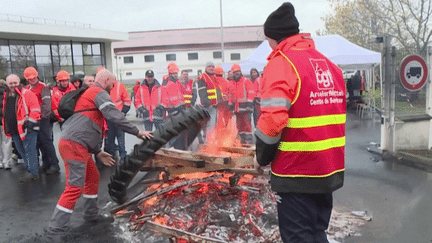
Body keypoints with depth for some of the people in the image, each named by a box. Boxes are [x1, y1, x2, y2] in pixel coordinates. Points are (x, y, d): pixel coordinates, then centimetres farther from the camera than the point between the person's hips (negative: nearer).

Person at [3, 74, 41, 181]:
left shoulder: (27, 94, -9)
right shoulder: (7, 97, 15)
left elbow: (35, 110, -13)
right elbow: (5, 113, 25)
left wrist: (30, 122, -18)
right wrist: (7, 127, 21)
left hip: (27, 128, -8)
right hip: (14, 129, 8)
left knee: (29, 150, -5)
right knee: (21, 151, 13)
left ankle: (32, 172, -1)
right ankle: (30, 169, 24)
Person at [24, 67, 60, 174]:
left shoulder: (43, 87, -6)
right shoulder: (26, 89, 16)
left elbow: (47, 103, -14)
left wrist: (44, 115, -22)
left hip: (44, 118, -7)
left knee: (46, 141, -8)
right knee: (39, 142, 10)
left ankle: (54, 165, -2)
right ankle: (46, 164, 20)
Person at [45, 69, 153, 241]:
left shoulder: (89, 94, 27)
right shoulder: (99, 93, -4)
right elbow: (115, 116, -18)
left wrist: (98, 152, 24)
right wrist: (137, 132, -11)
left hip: (78, 145, 11)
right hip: (74, 145, -11)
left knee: (93, 178, 20)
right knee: (75, 188, -10)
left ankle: (91, 215, 33)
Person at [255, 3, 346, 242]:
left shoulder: (281, 63, -14)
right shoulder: (329, 65, 11)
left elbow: (272, 119, -24)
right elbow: (337, 114, 14)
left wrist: (263, 156, -7)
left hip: (297, 172, -8)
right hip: (331, 170, 8)